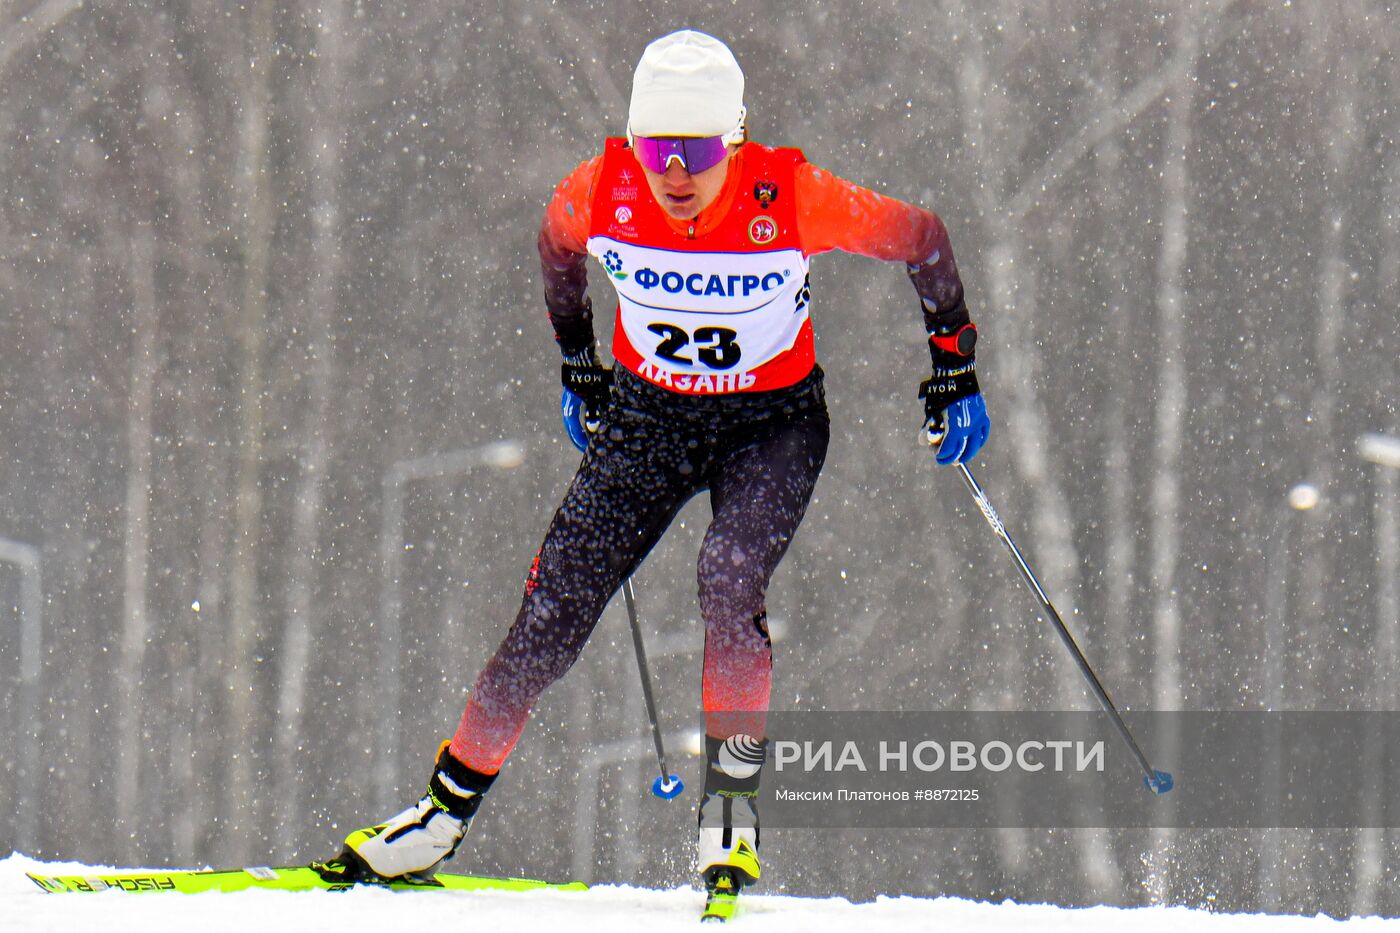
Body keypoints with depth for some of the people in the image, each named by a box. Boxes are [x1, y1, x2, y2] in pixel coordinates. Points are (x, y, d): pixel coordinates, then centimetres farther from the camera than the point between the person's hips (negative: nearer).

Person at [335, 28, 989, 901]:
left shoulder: (792, 198, -27)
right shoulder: (600, 192, -20)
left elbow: (922, 239, -10)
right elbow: (559, 245, 7)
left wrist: (955, 366, -6)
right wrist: (577, 361, 16)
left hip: (773, 425, -2)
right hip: (647, 415, 2)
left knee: (729, 576, -29)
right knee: (554, 611, -4)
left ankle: (732, 811, -16)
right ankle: (447, 808, 11)